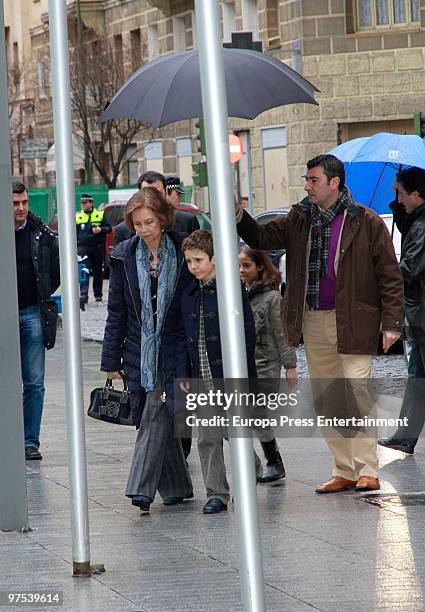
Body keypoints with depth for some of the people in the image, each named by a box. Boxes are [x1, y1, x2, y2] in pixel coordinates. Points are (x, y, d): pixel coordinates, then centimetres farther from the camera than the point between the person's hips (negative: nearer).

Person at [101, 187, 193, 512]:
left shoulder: (183, 252, -3)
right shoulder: (123, 256, 4)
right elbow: (117, 311, 7)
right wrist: (111, 360, 4)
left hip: (172, 349, -3)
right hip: (138, 349, 3)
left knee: (157, 416, -13)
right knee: (160, 419, 7)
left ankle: (142, 488, -17)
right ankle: (175, 487, 18)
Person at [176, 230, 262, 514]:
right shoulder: (188, 294, 10)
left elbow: (247, 332, -8)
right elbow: (183, 337, 14)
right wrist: (183, 373, 6)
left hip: (228, 375, -5)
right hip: (201, 378, 5)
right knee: (207, 438, 3)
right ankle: (216, 494, 9)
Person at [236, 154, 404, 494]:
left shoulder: (367, 223, -5)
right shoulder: (300, 220, 11)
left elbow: (390, 275, -4)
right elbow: (263, 237, 7)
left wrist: (391, 323, -9)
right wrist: (239, 217, -13)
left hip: (353, 322, -6)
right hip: (314, 322, 6)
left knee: (358, 392, -11)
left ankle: (367, 470, -8)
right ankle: (343, 471, 15)